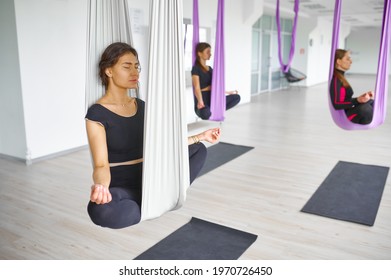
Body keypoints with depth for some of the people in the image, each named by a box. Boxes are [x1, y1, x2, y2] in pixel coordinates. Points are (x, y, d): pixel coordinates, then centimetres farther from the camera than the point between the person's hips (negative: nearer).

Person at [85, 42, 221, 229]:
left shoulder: (141, 106, 6)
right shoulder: (96, 114, -14)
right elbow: (101, 165, -21)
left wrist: (200, 136, 12)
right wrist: (100, 186, -44)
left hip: (149, 180, 7)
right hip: (121, 188, -6)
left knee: (199, 150, 7)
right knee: (100, 210, -41)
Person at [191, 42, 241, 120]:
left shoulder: (210, 68, 17)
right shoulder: (196, 68, -8)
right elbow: (197, 88, -21)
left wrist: (228, 92, 28)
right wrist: (200, 102, -39)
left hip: (213, 99, 8)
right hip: (203, 101, -8)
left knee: (237, 97, 0)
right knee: (206, 113, -42)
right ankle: (203, 111, -4)